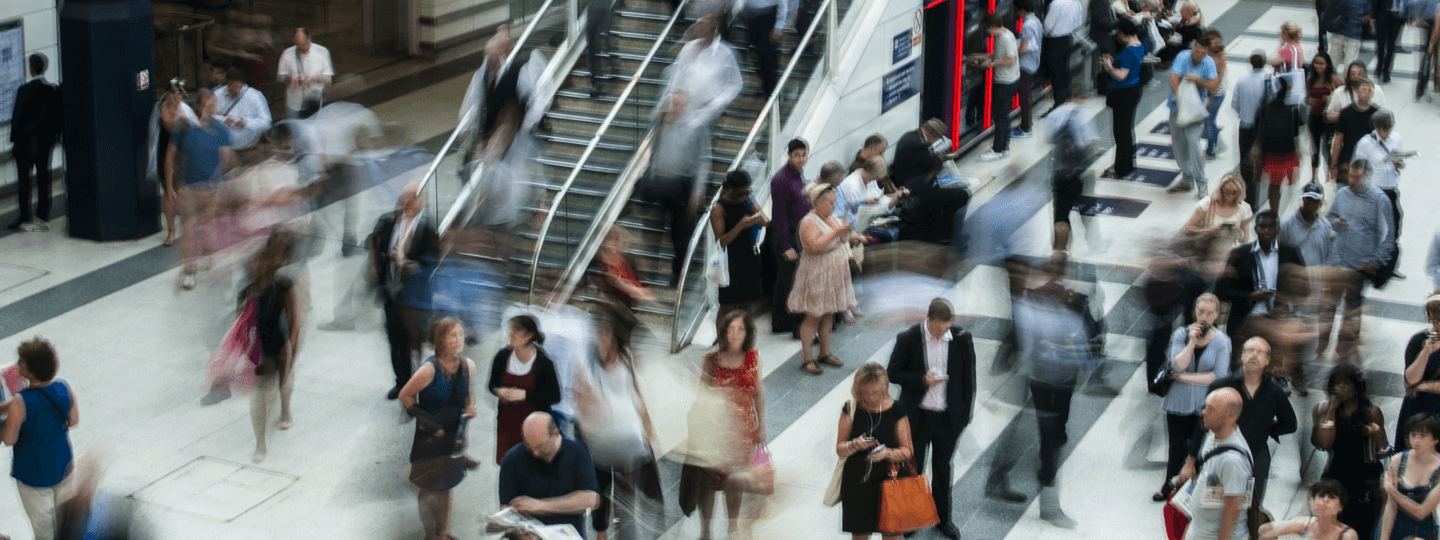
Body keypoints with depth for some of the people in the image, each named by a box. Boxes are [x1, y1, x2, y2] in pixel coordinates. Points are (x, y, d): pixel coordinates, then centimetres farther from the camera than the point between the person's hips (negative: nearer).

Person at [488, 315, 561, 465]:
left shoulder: (543, 362, -14)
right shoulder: (502, 357, -3)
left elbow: (555, 396, -11)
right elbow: (492, 384, 12)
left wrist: (525, 395, -22)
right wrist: (499, 391, -13)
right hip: (507, 422, 4)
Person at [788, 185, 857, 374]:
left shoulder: (832, 218, 10)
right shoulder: (810, 221, -16)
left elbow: (842, 241, 21)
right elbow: (814, 245, -28)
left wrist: (845, 232, 0)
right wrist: (835, 232, -26)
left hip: (834, 274, 8)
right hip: (816, 274, -8)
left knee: (828, 314, 12)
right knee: (813, 316, -5)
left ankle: (825, 353, 22)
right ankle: (807, 359, 0)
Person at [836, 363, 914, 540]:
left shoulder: (895, 411, -7)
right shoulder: (851, 410, -5)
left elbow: (908, 450, -4)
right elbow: (839, 449, -2)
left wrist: (888, 453, -24)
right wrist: (855, 445, -23)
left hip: (887, 481, -1)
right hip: (856, 482, 1)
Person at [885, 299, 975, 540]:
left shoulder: (962, 338, -9)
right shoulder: (908, 339, -14)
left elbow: (968, 379, 0)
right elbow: (892, 373, -6)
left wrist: (965, 414, 0)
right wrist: (921, 379, -21)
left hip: (949, 418, 1)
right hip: (917, 417, -1)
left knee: (943, 468, 17)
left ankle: (942, 517, 34)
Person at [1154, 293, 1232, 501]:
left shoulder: (1222, 341, -6)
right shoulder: (1181, 334, -4)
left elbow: (1219, 376, -14)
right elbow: (1177, 365, -16)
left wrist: (1185, 377, -13)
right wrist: (1192, 341, -23)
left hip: (1204, 405, -1)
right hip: (1178, 402, 1)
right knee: (1177, 447, 12)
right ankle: (1169, 485, 29)